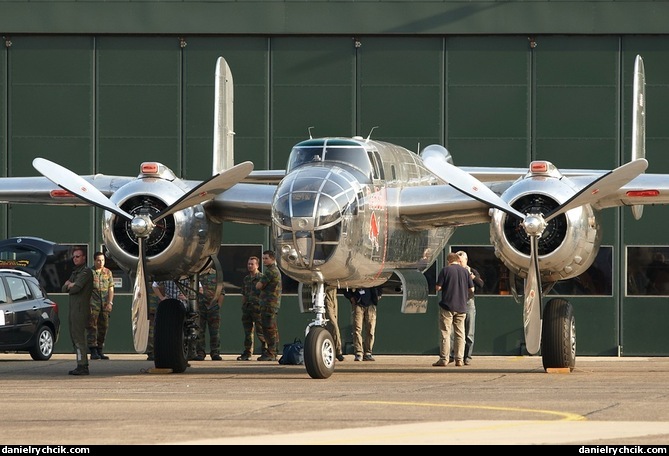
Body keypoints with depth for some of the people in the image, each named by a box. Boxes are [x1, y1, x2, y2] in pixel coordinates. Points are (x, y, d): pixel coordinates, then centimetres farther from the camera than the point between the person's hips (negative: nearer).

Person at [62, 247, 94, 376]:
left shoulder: (86, 272, -8)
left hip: (81, 308, -10)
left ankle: (82, 366, -16)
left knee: (78, 337, -13)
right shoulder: (75, 272, 23)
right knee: (74, 337, 10)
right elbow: (64, 289, 18)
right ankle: (83, 365, 13)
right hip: (73, 308, 10)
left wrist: (69, 285, 3)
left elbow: (76, 288, -19)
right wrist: (69, 284, -4)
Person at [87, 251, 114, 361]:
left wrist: (110, 302, -4)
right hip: (93, 304, -4)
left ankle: (100, 351, 15)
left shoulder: (108, 273, 12)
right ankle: (93, 352, -11)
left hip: (105, 305, 4)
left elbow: (111, 289, 9)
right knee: (92, 327, -9)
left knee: (103, 328, 6)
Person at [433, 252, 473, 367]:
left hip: (447, 306, -3)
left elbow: (438, 287, -8)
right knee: (460, 333, 9)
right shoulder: (465, 271, 5)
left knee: (445, 333, 0)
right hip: (461, 307, 3)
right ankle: (459, 359, 7)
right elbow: (472, 289, 7)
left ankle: (444, 359, -3)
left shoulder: (445, 270, -5)